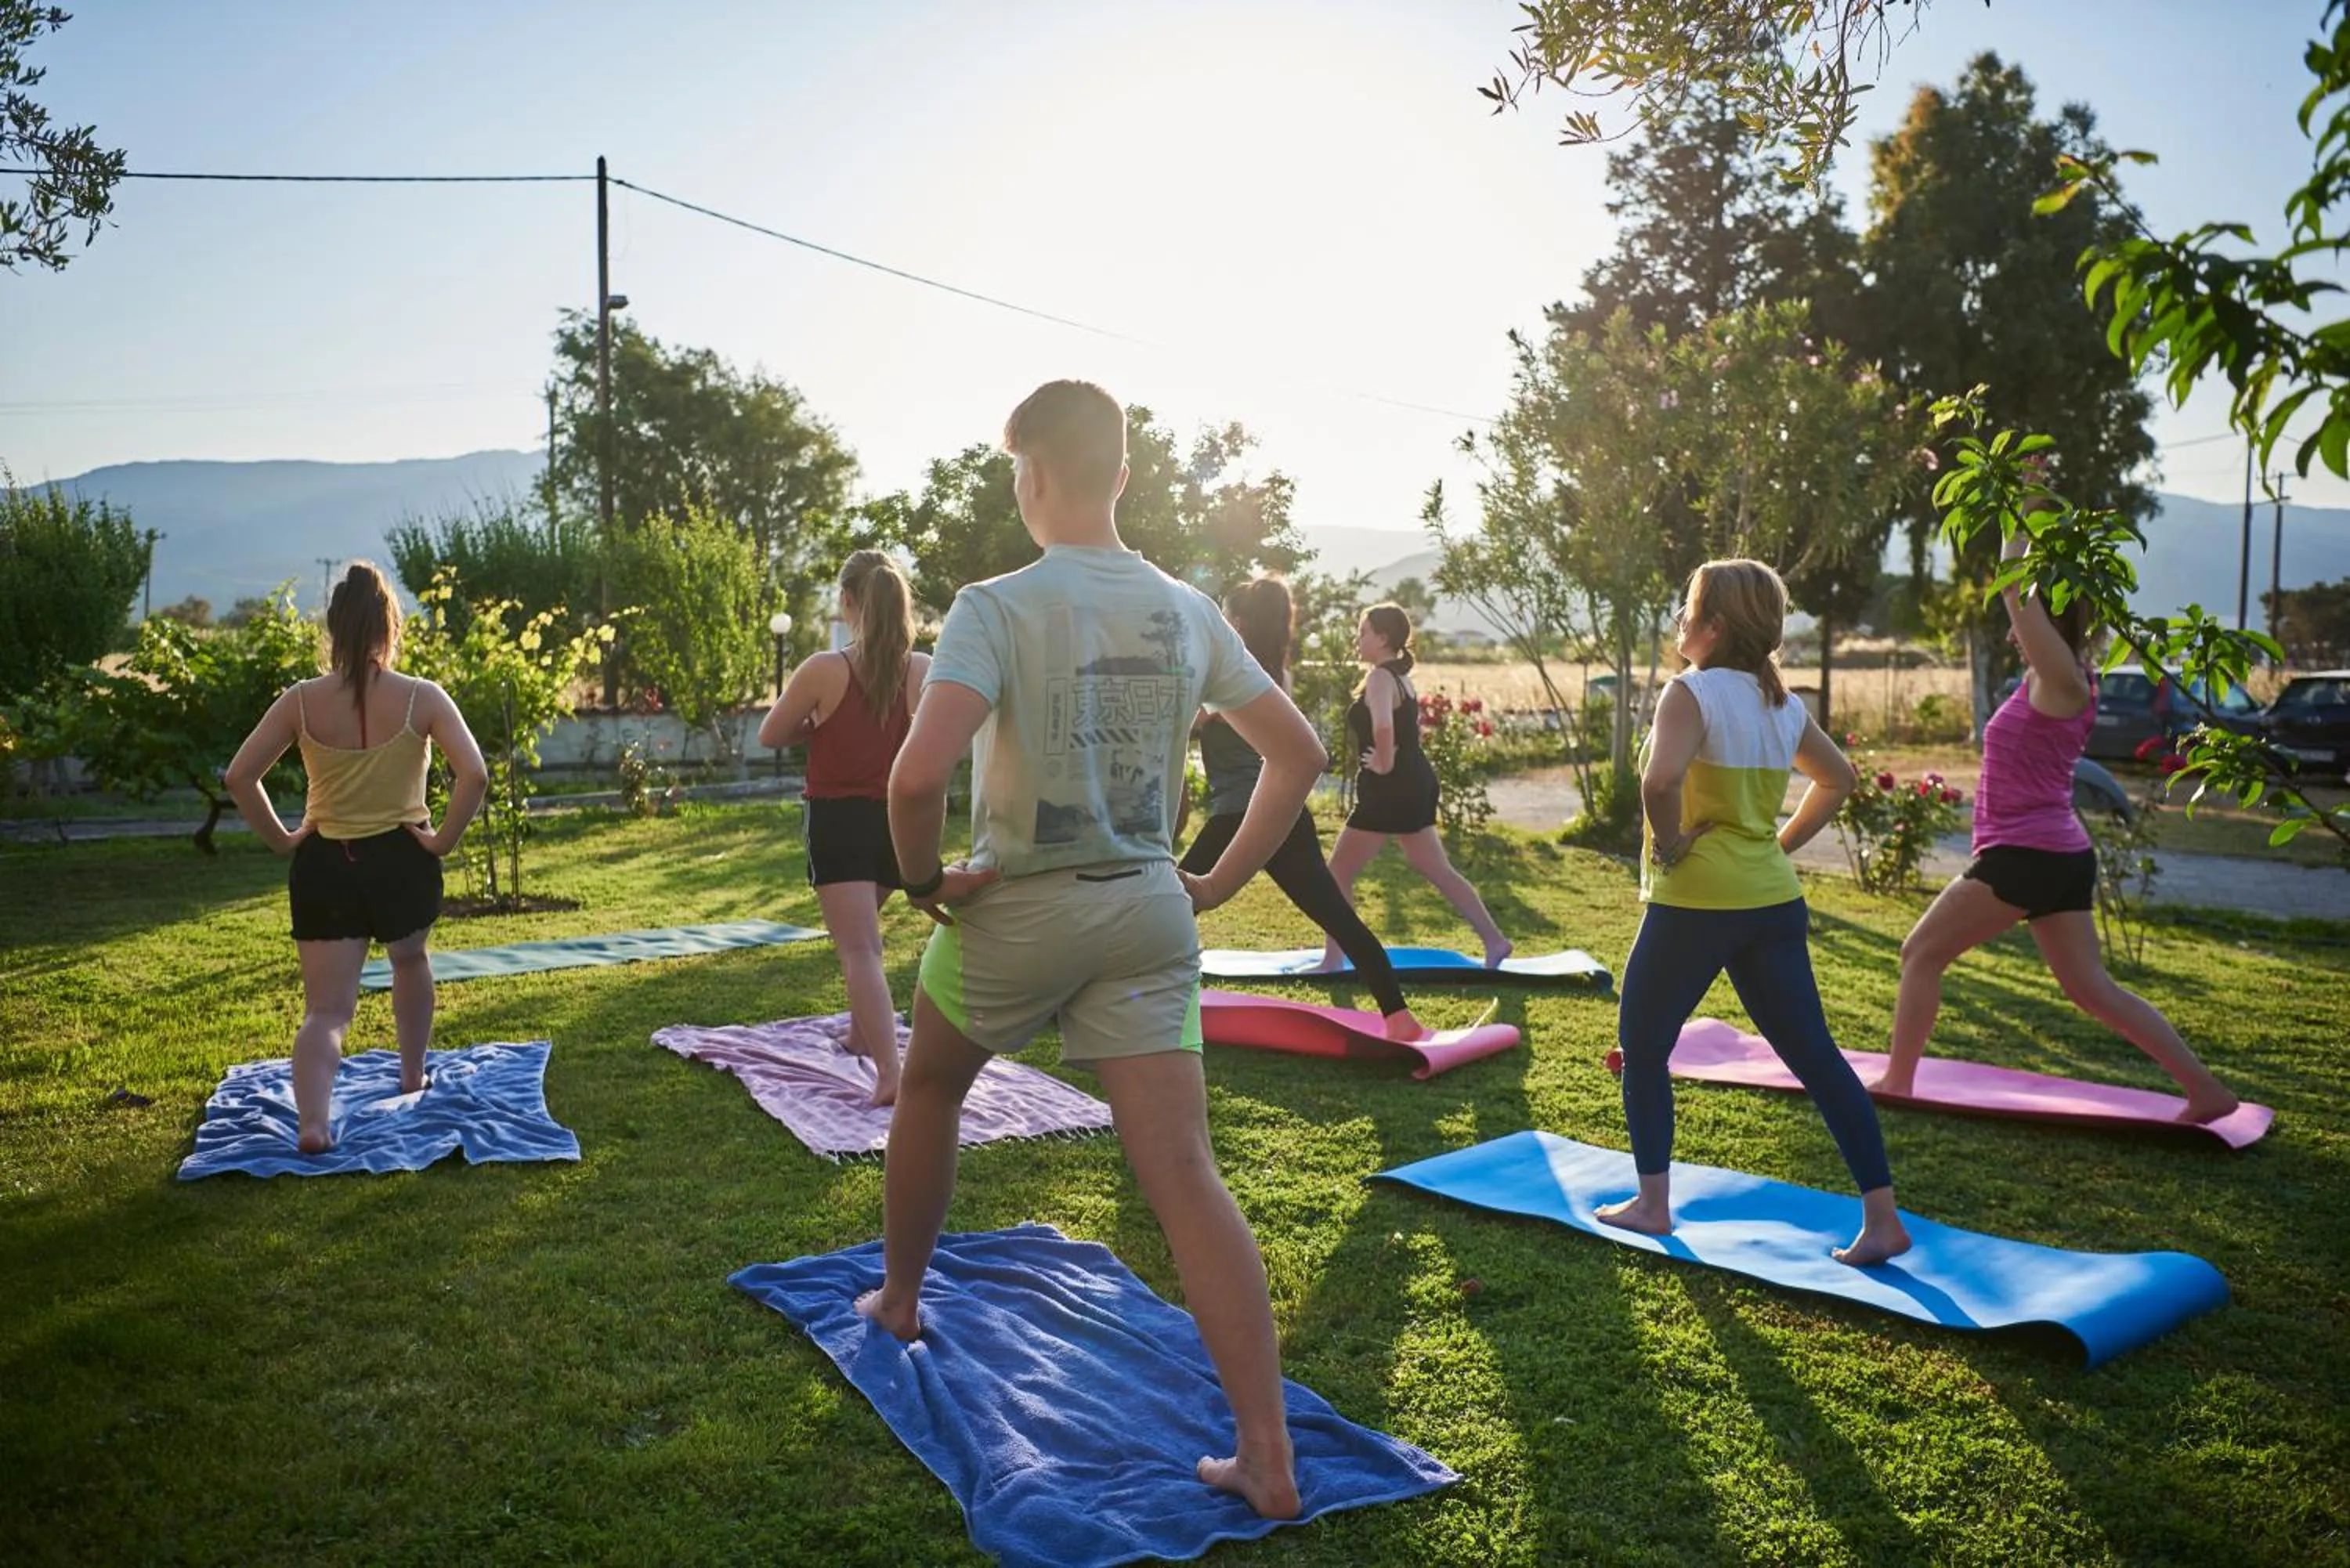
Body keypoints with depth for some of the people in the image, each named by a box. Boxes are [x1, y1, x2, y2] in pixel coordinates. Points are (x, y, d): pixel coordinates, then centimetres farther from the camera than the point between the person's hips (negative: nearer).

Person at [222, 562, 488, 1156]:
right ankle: (413, 1077, 43)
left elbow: (239, 777, -7)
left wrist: (281, 839, 3)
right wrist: (442, 840, -9)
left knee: (326, 1009, 4)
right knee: (410, 960, 30)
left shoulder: (302, 700, -5)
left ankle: (313, 1122, -17)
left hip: (324, 864, 0)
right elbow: (475, 775, -20)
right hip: (402, 860, 0)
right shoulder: (423, 698, -10)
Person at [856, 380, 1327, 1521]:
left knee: (929, 1089, 27)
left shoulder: (999, 606, -14)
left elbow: (917, 773, -28)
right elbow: (1299, 755, 9)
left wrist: (924, 880, -10)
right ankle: (1269, 1458, 0)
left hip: (1016, 912, -3)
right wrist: (1218, 883, 12)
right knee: (1184, 1174, 1)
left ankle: (897, 1300, 46)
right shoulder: (1189, 613, 3)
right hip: (1147, 913, 3)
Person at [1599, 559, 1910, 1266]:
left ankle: (1652, 1204, 18)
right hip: (1774, 900, 7)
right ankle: (1882, 1218, 8)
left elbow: (1661, 779, -31)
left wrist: (1669, 842, -15)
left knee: (1642, 1046, 11)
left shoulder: (1692, 692, -13)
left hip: (1695, 901, -7)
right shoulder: (1783, 704, 10)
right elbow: (1838, 779, 24)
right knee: (1813, 1053, 8)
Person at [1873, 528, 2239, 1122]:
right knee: (2091, 988, 12)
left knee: (1920, 954, 0)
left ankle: (1897, 1081, 6)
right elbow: (2025, 596, 21)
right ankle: (2205, 1089, 11)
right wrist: (2028, 533, 20)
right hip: (2059, 855, 10)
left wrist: (2021, 533, -6)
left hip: (2025, 856, -10)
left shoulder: (2060, 680, -12)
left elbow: (2018, 594, -16)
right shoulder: (2058, 683, 11)